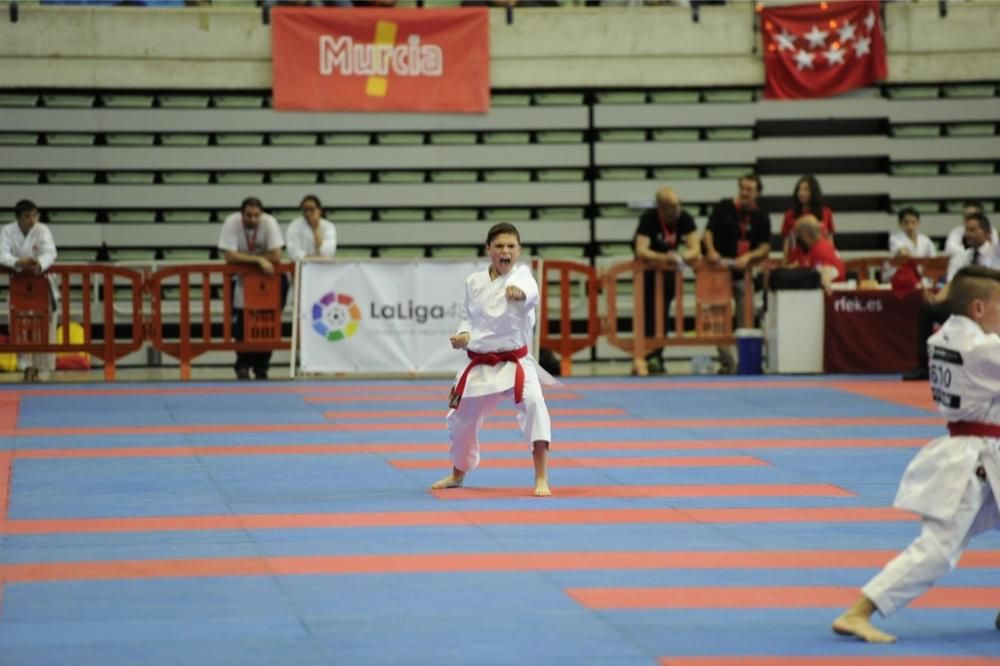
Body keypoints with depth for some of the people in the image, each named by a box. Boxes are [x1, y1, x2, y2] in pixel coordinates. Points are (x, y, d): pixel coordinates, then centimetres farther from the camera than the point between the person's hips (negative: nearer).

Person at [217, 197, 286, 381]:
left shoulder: (269, 223, -22)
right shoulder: (231, 223, -23)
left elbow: (276, 257, -27)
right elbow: (230, 257, -29)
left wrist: (245, 258, -24)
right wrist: (258, 259, -34)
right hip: (240, 277, -1)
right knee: (241, 323, -11)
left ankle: (261, 366, 8)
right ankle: (242, 366, 4)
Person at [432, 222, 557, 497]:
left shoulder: (520, 275, -13)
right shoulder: (474, 282, 2)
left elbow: (529, 292, -39)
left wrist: (519, 292, -64)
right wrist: (463, 335, -6)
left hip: (515, 362, -5)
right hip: (480, 365, 5)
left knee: (532, 403, -32)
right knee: (461, 418, 17)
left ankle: (541, 479, -28)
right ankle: (457, 474, 47)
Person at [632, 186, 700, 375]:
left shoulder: (685, 219, -15)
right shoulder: (648, 219, -27)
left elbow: (695, 249, -19)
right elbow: (641, 251, -36)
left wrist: (681, 257, -41)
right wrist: (664, 258, -52)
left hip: (669, 266, 4)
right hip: (647, 265, -4)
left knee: (664, 312, 1)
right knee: (650, 311, -14)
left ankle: (656, 356, 7)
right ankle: (649, 357, -15)